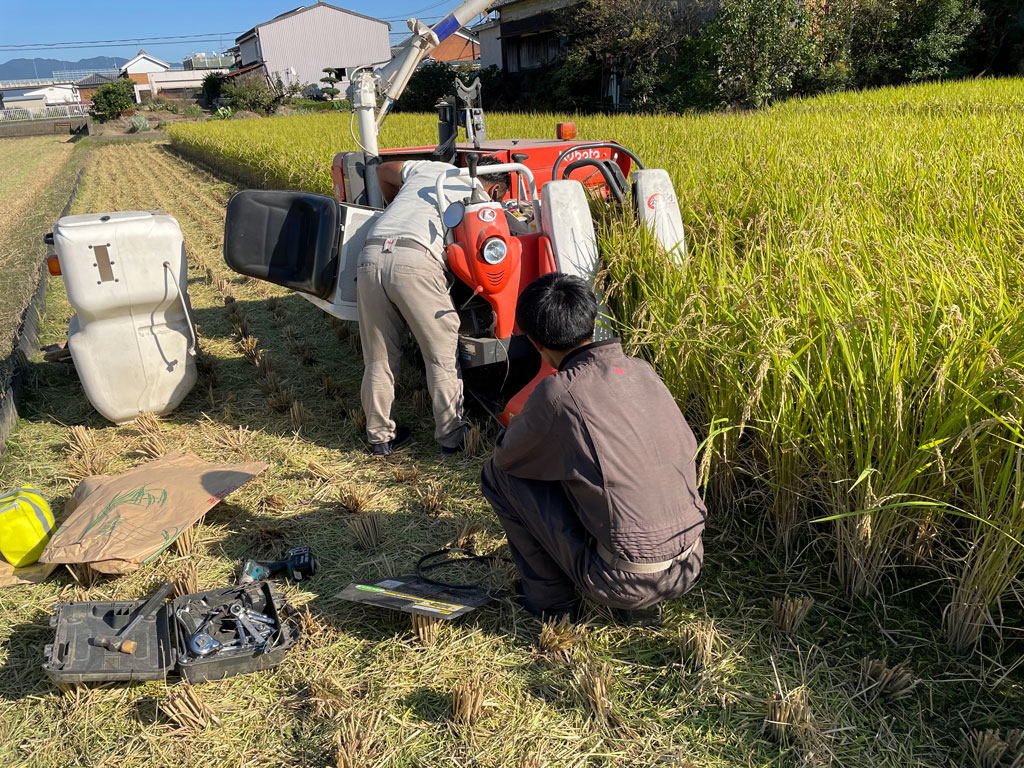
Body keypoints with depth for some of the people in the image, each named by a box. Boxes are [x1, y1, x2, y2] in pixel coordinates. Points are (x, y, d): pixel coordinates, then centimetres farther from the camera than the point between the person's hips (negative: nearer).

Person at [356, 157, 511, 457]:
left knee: (379, 358, 13)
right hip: (415, 261, -5)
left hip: (370, 257, 6)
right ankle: (451, 438, 12)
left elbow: (383, 170, 45)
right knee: (442, 356, 7)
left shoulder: (428, 167, 30)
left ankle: (380, 437, 24)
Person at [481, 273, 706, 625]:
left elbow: (506, 456, 1)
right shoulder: (642, 370, 3)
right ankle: (642, 605, 20)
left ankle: (551, 600, 17)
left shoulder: (559, 392, -15)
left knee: (498, 473, 5)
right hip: (689, 569, 6)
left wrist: (521, 426, 24)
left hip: (623, 582, -6)